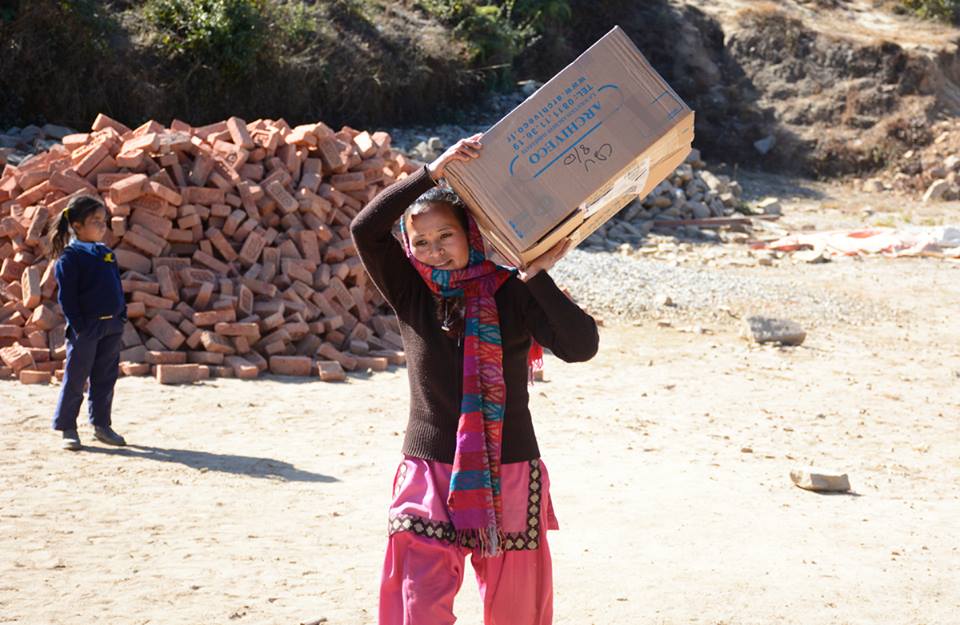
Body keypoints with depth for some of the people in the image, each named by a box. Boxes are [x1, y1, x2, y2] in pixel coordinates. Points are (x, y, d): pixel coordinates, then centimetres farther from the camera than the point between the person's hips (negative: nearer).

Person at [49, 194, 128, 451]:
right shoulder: (70, 256, -8)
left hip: (111, 326, 7)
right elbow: (66, 295, -12)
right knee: (75, 379, 1)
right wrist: (77, 324, -17)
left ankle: (101, 425, 21)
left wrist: (122, 315, 11)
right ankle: (66, 428, 9)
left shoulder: (106, 253, 13)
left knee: (105, 378, 11)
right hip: (85, 327, -7)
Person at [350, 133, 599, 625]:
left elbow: (581, 345, -16)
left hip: (509, 478, 0)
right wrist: (434, 171, -21)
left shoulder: (512, 294, -4)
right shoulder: (411, 295, 1)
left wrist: (537, 275, -21)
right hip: (429, 475, 0)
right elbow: (365, 228, -14)